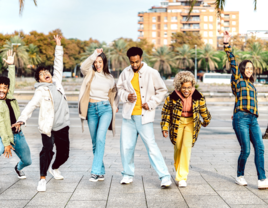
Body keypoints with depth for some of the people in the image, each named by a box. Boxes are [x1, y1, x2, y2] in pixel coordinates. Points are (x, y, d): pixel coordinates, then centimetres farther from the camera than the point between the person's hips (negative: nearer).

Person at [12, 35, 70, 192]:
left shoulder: (57, 82, 10)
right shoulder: (41, 91, -6)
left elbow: (59, 65, 16)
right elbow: (31, 106, -16)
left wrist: (58, 46, 17)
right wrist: (22, 119, -31)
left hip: (62, 126, 5)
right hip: (48, 127, -5)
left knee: (64, 153, 11)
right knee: (47, 151, -19)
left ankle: (55, 168, 40)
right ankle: (43, 179, -6)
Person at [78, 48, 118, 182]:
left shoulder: (109, 78, 10)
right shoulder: (90, 73, 6)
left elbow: (114, 93, 27)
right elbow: (83, 66, -18)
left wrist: (116, 105, 18)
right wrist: (94, 54, -20)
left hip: (105, 108, -1)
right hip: (92, 108, 2)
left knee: (100, 138, -20)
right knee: (94, 141, 6)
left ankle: (96, 171, -23)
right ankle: (101, 172, 16)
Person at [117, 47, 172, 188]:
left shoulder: (152, 73, -4)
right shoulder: (125, 73, 5)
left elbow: (162, 91, 3)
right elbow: (120, 88, 18)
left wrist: (151, 103, -8)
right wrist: (126, 96, -4)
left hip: (144, 116, -4)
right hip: (129, 115, 4)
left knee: (151, 146, -7)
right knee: (126, 146, 7)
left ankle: (165, 176, -2)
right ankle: (128, 174, 24)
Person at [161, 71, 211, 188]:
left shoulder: (198, 97, -13)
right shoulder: (172, 97, -15)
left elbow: (203, 110, 6)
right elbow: (166, 112, -3)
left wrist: (206, 121, 21)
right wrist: (165, 127, -4)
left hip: (191, 123, -1)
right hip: (177, 123, 1)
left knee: (187, 147, -16)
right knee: (178, 149, 6)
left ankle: (182, 177, -13)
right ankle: (178, 172, 31)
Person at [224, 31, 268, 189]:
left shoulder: (252, 84, 25)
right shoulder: (238, 79, 8)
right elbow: (232, 62, -3)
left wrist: (255, 117, 16)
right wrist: (227, 44, -12)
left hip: (253, 120, 6)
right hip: (241, 118, -6)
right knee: (246, 150, -6)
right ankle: (240, 176, 15)